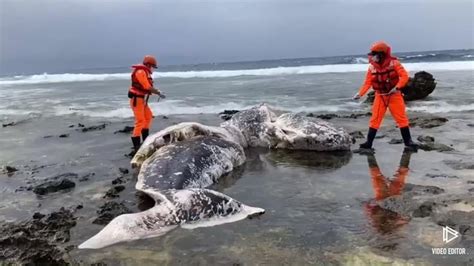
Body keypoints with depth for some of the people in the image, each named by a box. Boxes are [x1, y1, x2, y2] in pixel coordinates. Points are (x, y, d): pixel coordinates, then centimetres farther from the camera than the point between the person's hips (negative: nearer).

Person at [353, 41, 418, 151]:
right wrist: (360, 93, -16)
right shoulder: (372, 67, -4)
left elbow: (404, 76, -13)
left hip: (394, 95, -2)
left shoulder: (393, 63, -12)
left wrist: (397, 87, -26)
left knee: (402, 118, 2)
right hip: (380, 96, 2)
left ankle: (408, 141, 13)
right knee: (375, 119, 1)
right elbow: (367, 83, -4)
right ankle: (369, 142, 7)